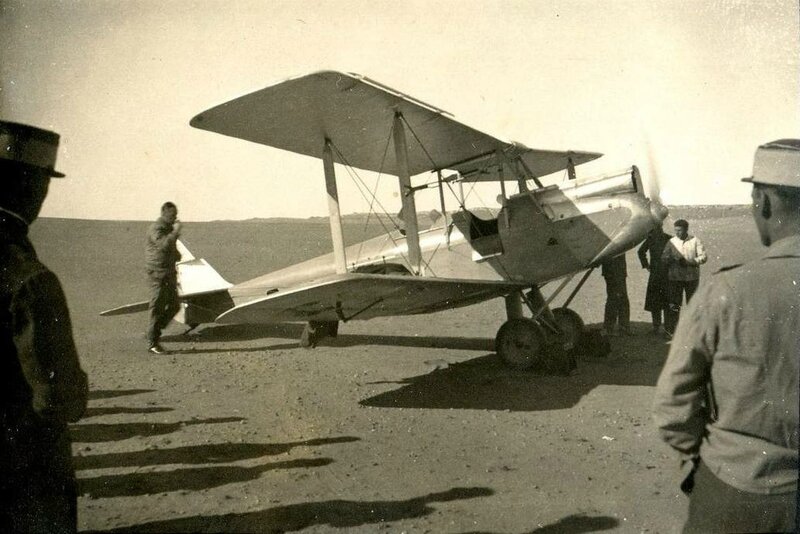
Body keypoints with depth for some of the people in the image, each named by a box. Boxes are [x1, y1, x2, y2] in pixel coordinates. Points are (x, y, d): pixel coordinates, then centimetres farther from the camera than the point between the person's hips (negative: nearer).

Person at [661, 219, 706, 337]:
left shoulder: (695, 241, 1)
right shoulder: (671, 242, 4)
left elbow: (703, 256, -3)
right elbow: (664, 258, 2)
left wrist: (689, 262, -17)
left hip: (692, 277, 0)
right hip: (675, 277, 0)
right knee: (674, 304, -2)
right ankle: (670, 329, 5)